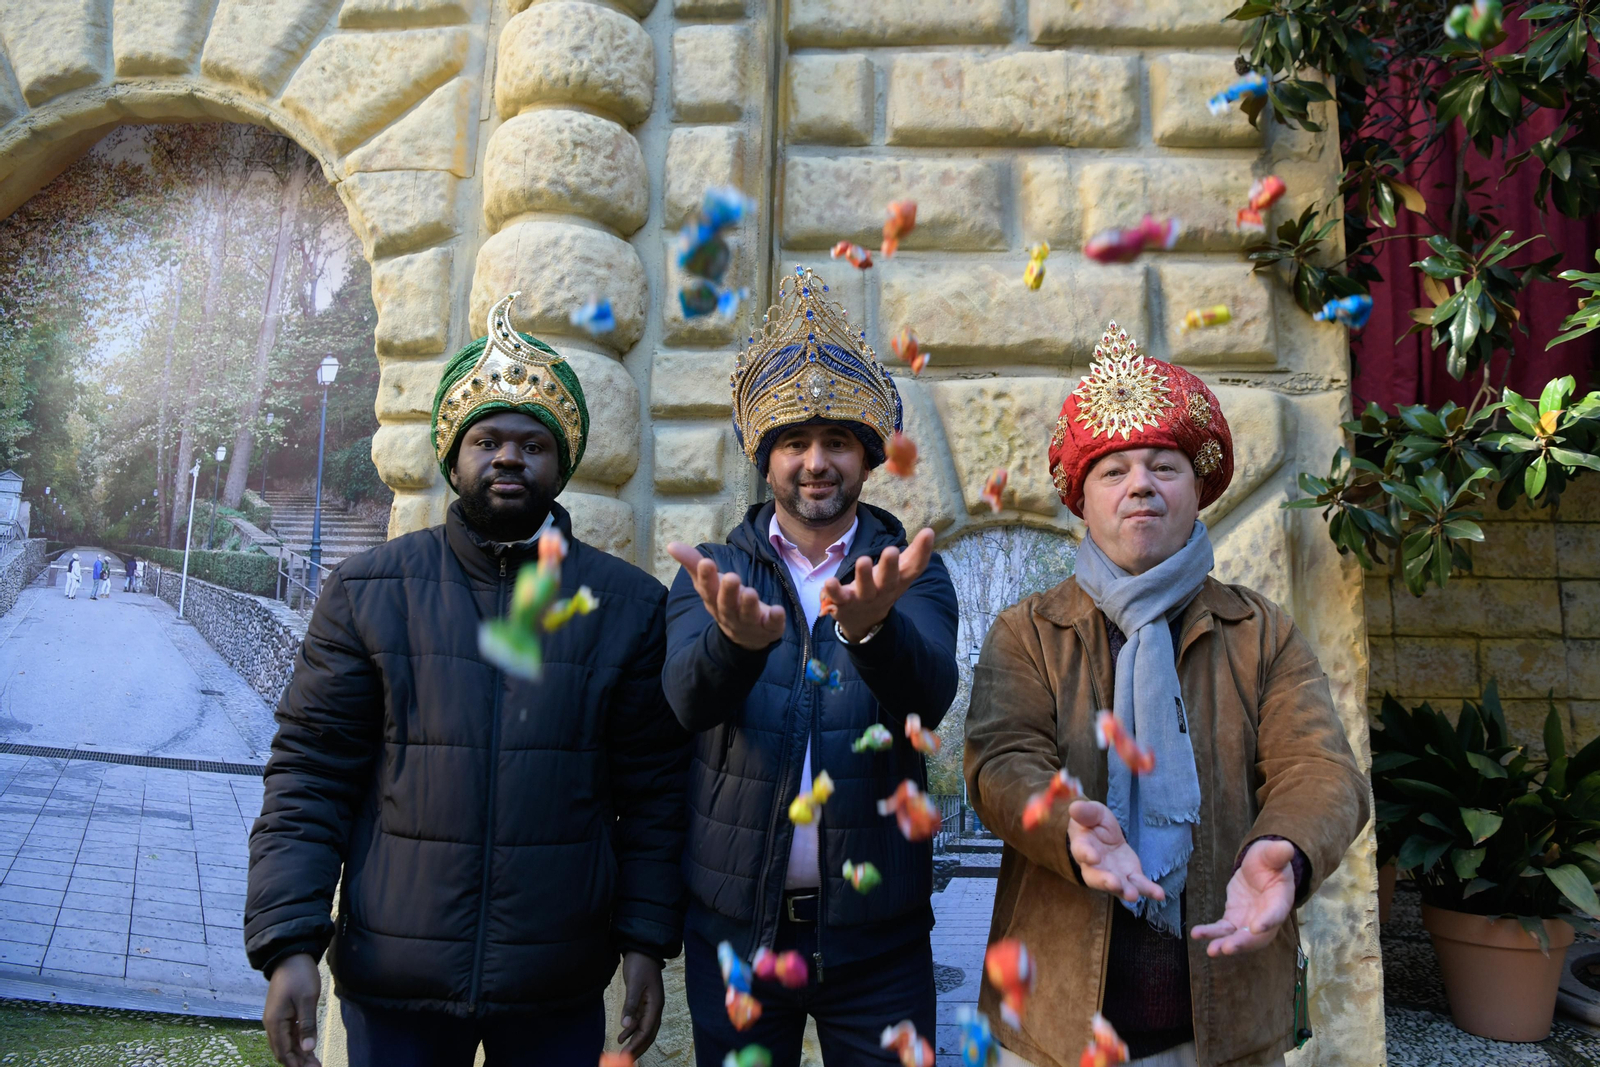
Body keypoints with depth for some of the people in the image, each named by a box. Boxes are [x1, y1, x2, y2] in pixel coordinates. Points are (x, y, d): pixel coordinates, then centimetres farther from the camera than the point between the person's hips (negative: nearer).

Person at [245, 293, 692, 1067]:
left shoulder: (629, 606, -1)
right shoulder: (368, 593, -1)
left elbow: (653, 793, 1)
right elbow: (308, 778, -1)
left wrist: (647, 943, -1)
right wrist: (288, 944, -7)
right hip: (393, 985, 0)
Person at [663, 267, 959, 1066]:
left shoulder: (912, 574, -1)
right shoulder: (716, 575, 1)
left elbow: (929, 694, -19)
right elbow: (689, 697, -17)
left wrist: (871, 625, -40)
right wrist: (739, 635, -39)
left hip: (876, 932, 0)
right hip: (734, 923, 1)